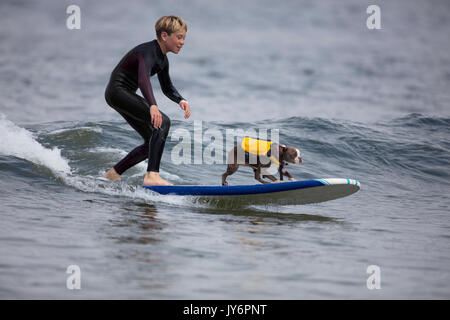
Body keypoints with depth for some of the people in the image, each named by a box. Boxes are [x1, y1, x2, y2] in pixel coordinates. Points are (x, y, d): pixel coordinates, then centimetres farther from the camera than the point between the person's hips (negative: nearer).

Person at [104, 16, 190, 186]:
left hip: (127, 95, 10)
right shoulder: (148, 52, -22)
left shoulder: (162, 59, 9)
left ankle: (113, 173, 21)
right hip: (117, 91, -10)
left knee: (153, 143, 11)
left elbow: (167, 87, 21)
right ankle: (152, 176, -31)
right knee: (163, 122, -24)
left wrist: (181, 100, 0)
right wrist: (152, 105, -55)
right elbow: (143, 79, -40)